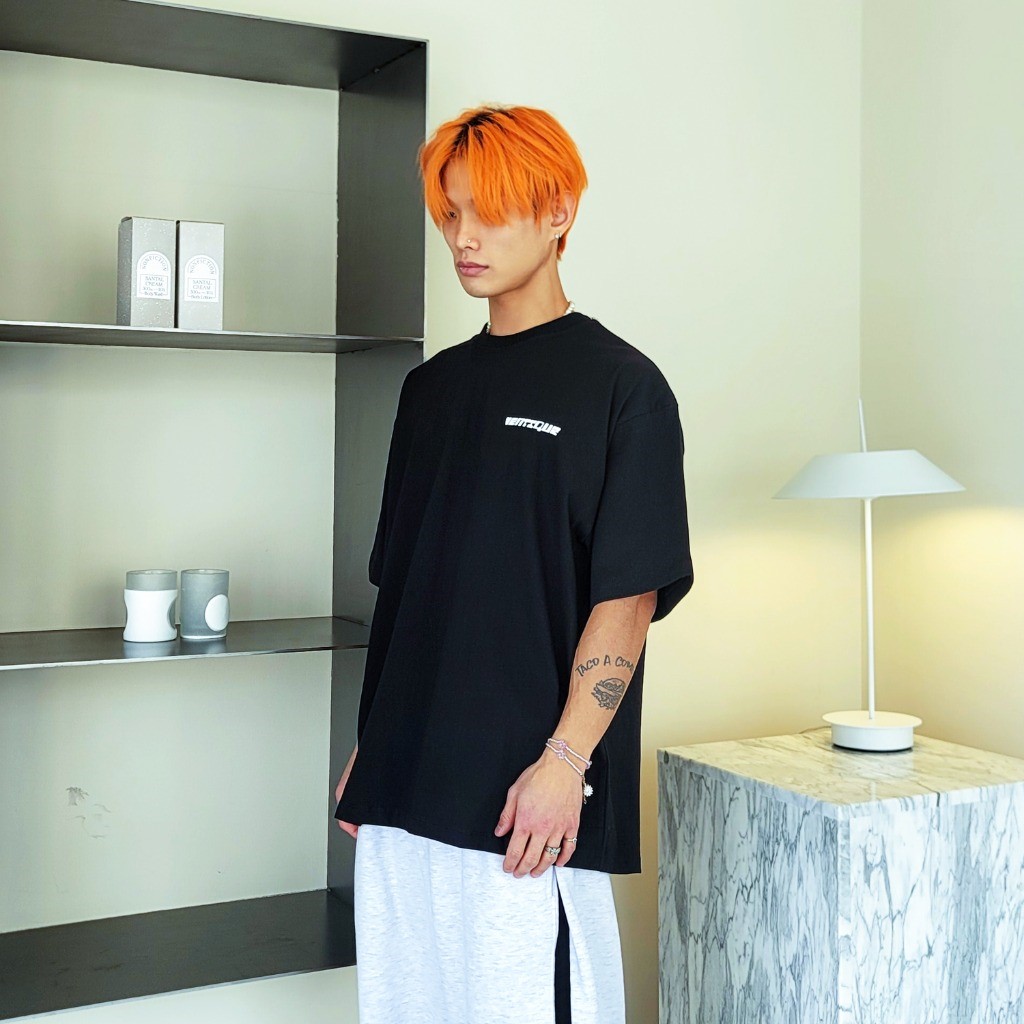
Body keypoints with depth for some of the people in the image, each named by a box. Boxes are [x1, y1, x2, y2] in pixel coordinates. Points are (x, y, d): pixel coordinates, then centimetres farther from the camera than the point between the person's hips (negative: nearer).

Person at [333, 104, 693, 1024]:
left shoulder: (620, 384, -6)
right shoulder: (432, 386, 13)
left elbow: (629, 597, -10)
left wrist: (564, 760, -17)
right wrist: (369, 747, 14)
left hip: (529, 795, -6)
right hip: (406, 781, 6)